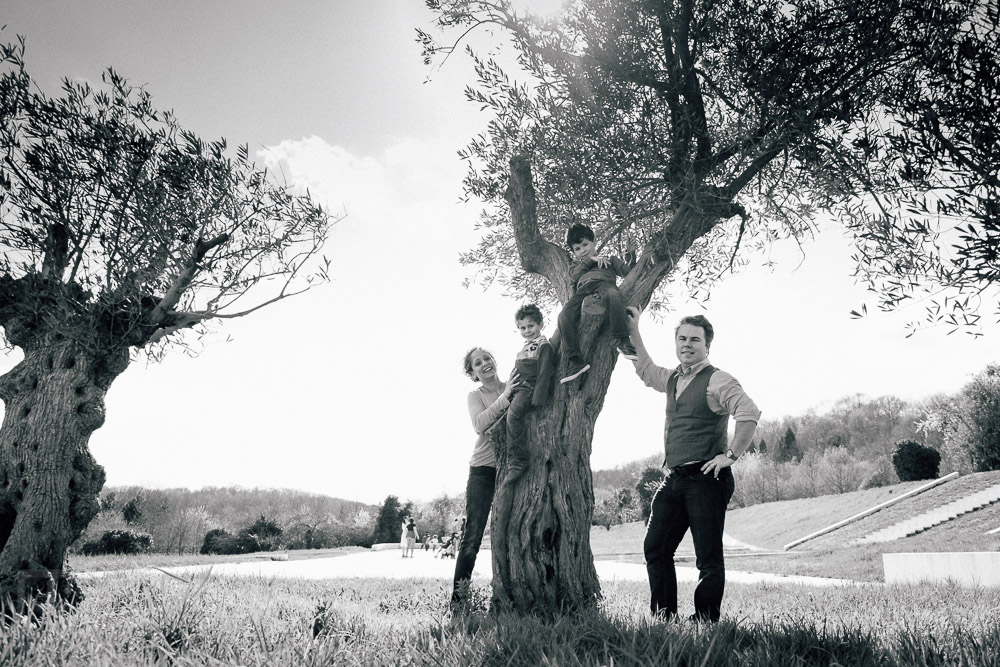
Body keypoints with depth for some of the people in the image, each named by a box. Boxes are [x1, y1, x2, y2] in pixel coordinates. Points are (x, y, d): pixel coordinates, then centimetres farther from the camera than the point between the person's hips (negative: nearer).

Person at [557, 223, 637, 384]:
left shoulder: (609, 260, 36)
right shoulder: (576, 266, 42)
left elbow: (627, 271, 20)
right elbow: (575, 275, 17)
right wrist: (590, 260, 14)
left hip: (604, 282, -2)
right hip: (583, 289, 2)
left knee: (613, 296, -42)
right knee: (565, 315, -29)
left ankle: (622, 340, -44)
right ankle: (576, 360, -32)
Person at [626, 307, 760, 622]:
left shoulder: (717, 381, -9)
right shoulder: (673, 379, 15)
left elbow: (750, 414, -21)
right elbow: (645, 369, 35)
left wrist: (731, 455, -19)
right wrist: (633, 331, 30)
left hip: (706, 479, -8)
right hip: (673, 479, 8)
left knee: (708, 557, -2)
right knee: (655, 548, 8)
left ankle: (706, 623, 5)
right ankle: (664, 617, 17)